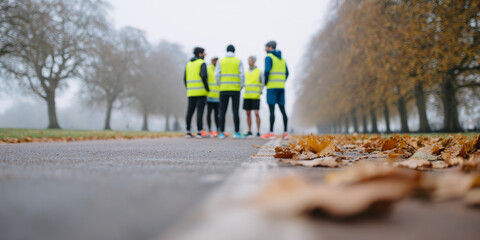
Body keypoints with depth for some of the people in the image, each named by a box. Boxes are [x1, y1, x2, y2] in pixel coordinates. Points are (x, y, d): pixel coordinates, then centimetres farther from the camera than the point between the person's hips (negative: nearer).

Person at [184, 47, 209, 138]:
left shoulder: (189, 64, 15)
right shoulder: (202, 63, -4)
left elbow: (185, 78, 11)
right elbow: (203, 76, -18)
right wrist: (207, 88, -8)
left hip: (191, 92, 6)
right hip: (201, 92, -6)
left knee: (190, 111, 8)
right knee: (200, 111, -6)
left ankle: (188, 132, 8)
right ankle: (199, 132, -7)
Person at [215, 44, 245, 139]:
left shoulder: (220, 61, 4)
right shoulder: (238, 61, 3)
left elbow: (217, 75, -5)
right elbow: (242, 75, -6)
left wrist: (220, 85, 9)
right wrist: (241, 87, 6)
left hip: (223, 90, 1)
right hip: (235, 90, 0)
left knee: (222, 112, 3)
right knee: (235, 111, 1)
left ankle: (222, 133, 0)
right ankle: (237, 132, -2)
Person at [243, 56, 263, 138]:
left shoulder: (259, 71, -1)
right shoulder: (246, 73, 14)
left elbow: (262, 83, 2)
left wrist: (260, 92, -11)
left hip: (255, 96, -5)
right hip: (247, 96, 5)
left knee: (256, 113, -10)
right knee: (248, 114, 3)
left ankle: (258, 132, -5)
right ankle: (249, 132, 10)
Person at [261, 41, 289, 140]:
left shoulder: (268, 57, -5)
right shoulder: (282, 58, 19)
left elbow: (267, 71, -18)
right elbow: (286, 73, 15)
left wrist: (265, 83, -4)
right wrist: (281, 84, 16)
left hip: (272, 87, -7)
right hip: (281, 87, 7)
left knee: (271, 110, -7)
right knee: (282, 109, 6)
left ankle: (271, 133, -8)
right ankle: (285, 133, 4)